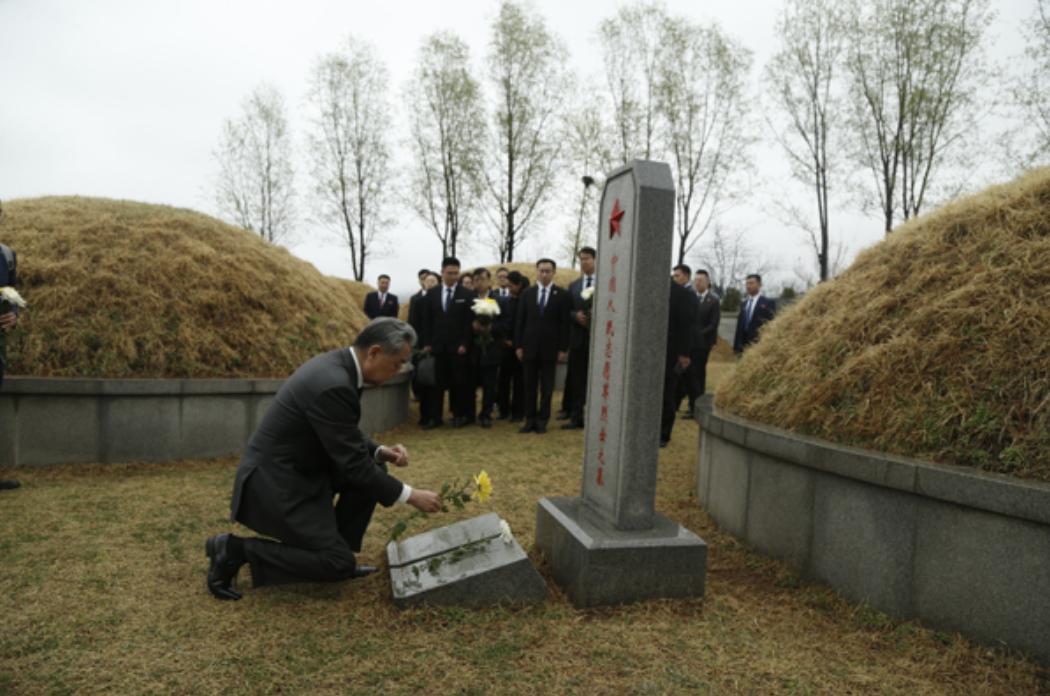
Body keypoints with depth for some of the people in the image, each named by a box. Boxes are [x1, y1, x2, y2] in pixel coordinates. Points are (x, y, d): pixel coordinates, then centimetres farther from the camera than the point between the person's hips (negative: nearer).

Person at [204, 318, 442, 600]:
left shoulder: (335, 365, 2)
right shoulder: (333, 385, -28)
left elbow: (345, 437, 15)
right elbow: (353, 464, -22)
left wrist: (380, 451, -1)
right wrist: (410, 495, -14)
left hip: (294, 469, 10)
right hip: (276, 483, -10)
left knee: (374, 467, 6)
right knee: (339, 565, -5)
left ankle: (335, 549, 14)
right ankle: (235, 550, 0)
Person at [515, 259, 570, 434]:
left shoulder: (562, 295, 0)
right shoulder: (527, 293, 7)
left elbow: (564, 324, -3)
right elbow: (520, 321, 6)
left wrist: (563, 349, -7)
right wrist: (518, 345, 0)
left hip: (550, 348, -2)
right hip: (529, 347, 2)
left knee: (547, 387, 5)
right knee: (530, 386, 6)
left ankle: (542, 420, 13)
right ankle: (530, 420, 13)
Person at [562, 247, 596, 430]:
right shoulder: (573, 285, 13)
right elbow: (567, 311, 10)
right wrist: (576, 315, -11)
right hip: (578, 338, 4)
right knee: (577, 380, 8)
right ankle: (576, 417, 16)